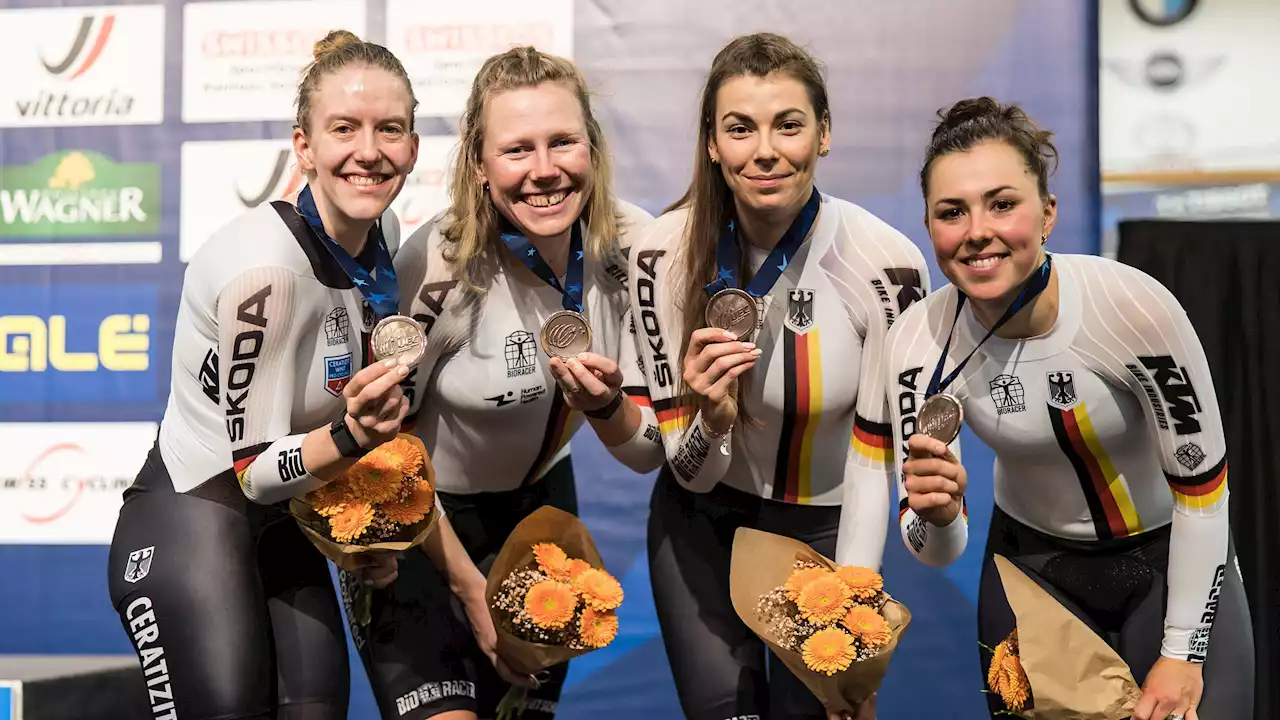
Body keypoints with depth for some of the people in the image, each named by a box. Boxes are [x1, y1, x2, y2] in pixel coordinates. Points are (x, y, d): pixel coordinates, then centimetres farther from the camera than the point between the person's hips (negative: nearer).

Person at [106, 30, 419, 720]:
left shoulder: (382, 234, -2)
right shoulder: (265, 267, -25)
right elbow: (253, 466, -18)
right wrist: (350, 437, -36)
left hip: (284, 528, 8)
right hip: (189, 526, -7)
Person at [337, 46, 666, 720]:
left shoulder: (632, 246, -16)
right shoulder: (439, 262, -27)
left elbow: (651, 451, -8)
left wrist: (607, 407, -30)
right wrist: (472, 590, -10)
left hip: (538, 505, 5)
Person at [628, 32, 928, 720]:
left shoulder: (888, 263, -22)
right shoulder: (665, 253, -19)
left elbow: (873, 462, -14)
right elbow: (689, 473, -13)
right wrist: (712, 420, -35)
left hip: (826, 527, 0)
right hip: (703, 519, 0)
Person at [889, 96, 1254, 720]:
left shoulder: (1135, 307, -30)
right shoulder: (921, 342, -21)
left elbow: (1201, 483, -16)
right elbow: (937, 552, -13)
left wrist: (1184, 652, -12)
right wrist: (937, 515, -36)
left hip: (1175, 558, -2)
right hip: (1033, 563, 2)